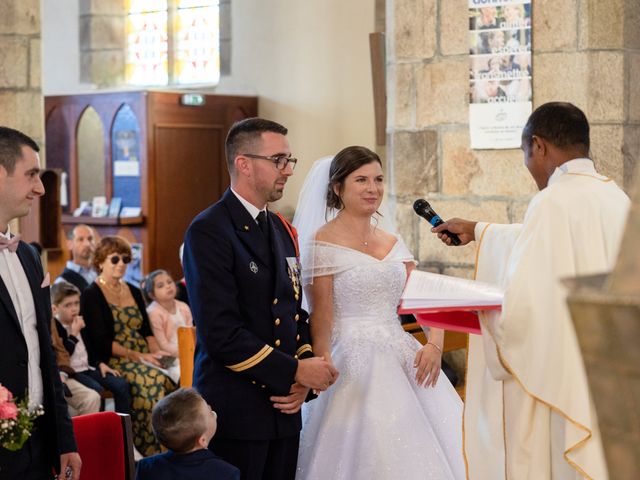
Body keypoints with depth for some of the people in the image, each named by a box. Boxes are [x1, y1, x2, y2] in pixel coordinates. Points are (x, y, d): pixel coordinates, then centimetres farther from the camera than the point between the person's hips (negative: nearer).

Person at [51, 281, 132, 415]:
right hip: (71, 372, -8)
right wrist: (74, 333, -18)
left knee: (122, 385, -7)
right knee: (96, 389, -33)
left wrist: (100, 364, 12)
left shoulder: (79, 323, 13)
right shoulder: (53, 327, -13)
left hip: (87, 368, 8)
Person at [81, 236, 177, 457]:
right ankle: (153, 453, -28)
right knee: (155, 380, -31)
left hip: (143, 360, 6)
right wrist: (137, 356, -15)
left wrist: (155, 352, -4)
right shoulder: (91, 295, 0)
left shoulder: (134, 292, 20)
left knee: (173, 378, -24)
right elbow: (101, 341, -9)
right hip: (112, 362, -6)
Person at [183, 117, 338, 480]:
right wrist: (295, 372, -13)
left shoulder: (283, 230, 14)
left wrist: (302, 381, 1)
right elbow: (220, 333, -18)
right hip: (235, 413, -7)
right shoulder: (208, 232, -11)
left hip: (283, 409, 7)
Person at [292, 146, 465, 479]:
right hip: (355, 366, -6)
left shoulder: (393, 243, 14)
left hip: (404, 360, 6)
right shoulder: (322, 243, -5)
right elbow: (320, 320, -9)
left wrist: (434, 345, -9)